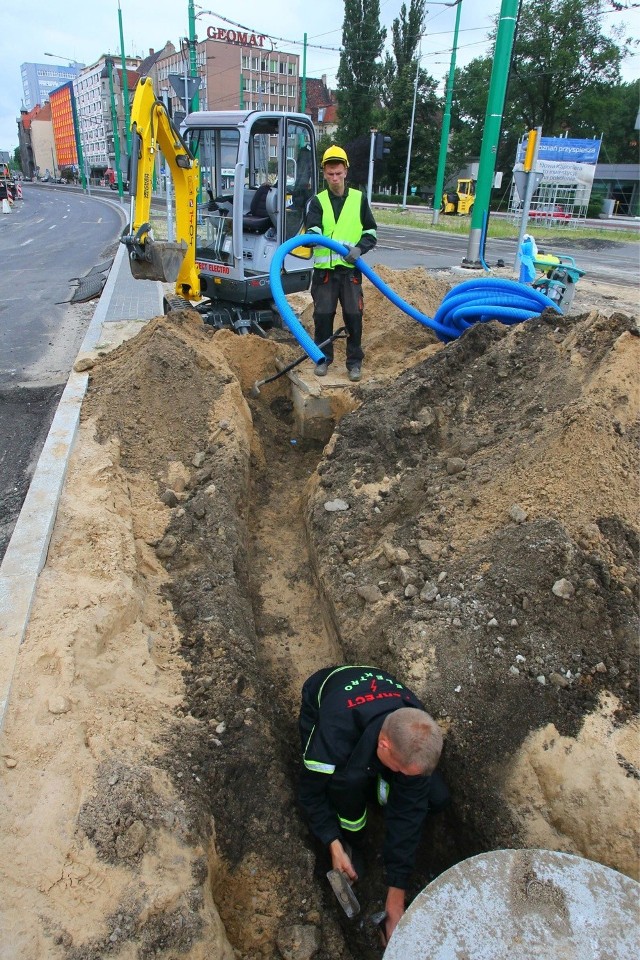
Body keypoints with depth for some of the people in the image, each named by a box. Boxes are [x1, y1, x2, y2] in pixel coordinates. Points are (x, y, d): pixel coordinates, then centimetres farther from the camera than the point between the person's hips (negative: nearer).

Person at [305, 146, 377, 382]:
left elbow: (371, 232, 8)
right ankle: (323, 358, 18)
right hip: (324, 270, 0)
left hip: (350, 270, 0)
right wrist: (312, 235, -35)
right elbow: (313, 228, -11)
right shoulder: (317, 201, 5)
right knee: (323, 316, 3)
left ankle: (354, 361, 13)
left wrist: (359, 248, -11)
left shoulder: (359, 198, 7)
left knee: (353, 317, 2)